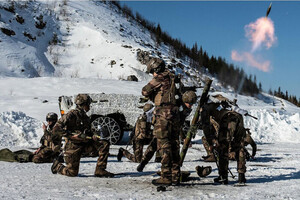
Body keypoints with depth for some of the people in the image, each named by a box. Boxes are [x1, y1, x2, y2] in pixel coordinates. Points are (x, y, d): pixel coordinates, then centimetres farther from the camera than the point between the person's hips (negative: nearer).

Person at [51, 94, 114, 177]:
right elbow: (57, 128, -19)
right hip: (73, 146, -7)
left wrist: (94, 137, -3)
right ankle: (57, 165, 29)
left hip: (85, 144, 7)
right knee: (72, 173, -3)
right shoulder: (72, 114, -13)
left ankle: (100, 170, -9)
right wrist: (71, 136, -24)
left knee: (104, 143, -11)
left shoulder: (85, 117, 12)